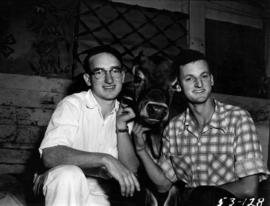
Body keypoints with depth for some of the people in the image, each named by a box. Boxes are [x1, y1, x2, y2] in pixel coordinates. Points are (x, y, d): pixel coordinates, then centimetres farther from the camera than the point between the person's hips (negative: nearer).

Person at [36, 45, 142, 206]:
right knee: (69, 173, -32)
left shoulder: (124, 114, 6)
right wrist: (104, 159, -30)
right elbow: (50, 156, -22)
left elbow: (131, 170, 0)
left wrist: (121, 127, -11)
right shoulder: (73, 104, -8)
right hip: (64, 187, -2)